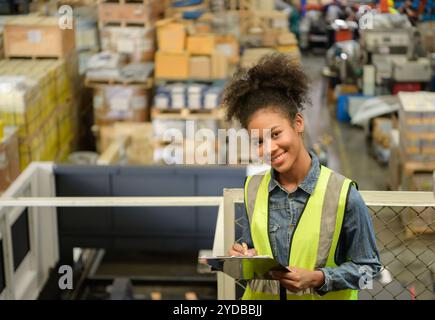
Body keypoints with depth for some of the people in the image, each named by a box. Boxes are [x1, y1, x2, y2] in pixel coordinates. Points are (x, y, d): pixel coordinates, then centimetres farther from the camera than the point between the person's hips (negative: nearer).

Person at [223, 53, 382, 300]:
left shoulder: (342, 193, -10)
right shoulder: (253, 189, 1)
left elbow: (368, 267, -4)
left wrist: (317, 279, -15)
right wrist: (246, 259, -5)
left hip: (321, 296, -2)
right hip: (261, 294, 3)